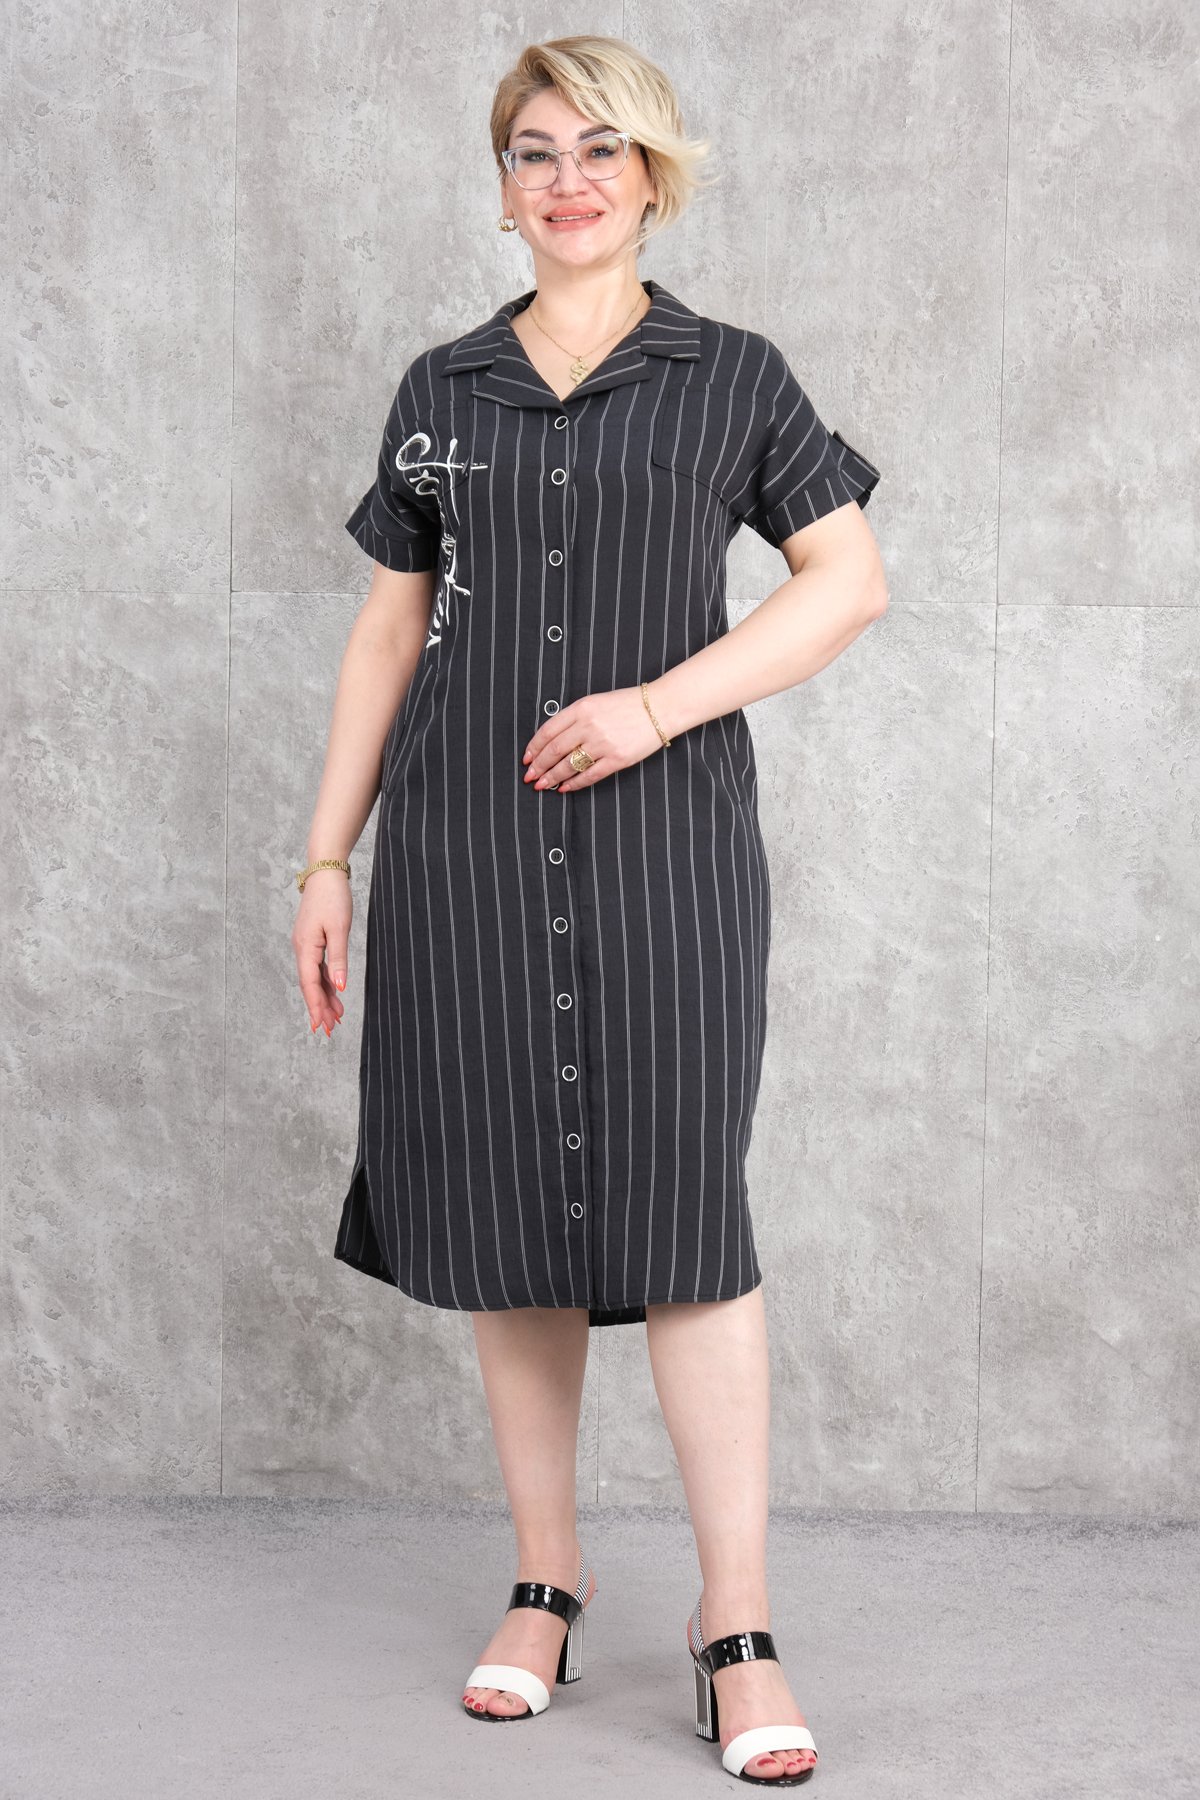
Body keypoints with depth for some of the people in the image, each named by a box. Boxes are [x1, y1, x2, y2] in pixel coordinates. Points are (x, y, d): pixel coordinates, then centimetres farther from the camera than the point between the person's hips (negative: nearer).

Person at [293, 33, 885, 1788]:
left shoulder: (732, 376, 6)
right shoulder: (442, 389, 13)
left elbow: (850, 578, 2)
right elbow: (390, 630, 14)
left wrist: (662, 702, -11)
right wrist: (329, 858, 9)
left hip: (660, 840, -3)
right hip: (465, 847, 3)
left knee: (680, 1215, -7)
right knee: (503, 1214, 5)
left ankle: (738, 1625, 0)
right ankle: (547, 1575, 20)